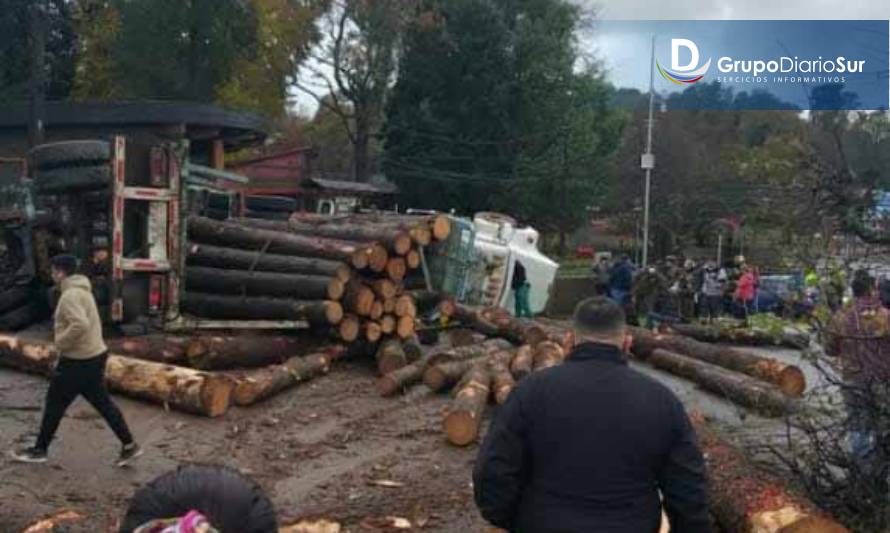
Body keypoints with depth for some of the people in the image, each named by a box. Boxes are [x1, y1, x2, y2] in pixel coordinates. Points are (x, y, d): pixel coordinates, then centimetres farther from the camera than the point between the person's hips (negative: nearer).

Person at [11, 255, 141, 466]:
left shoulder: (70, 296, -18)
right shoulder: (83, 291, 14)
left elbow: (80, 324, -33)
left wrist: (60, 342, -20)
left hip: (78, 361, -9)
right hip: (94, 355, 9)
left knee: (55, 404, 7)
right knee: (102, 402, 11)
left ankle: (39, 450, 21)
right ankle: (129, 446, 10)